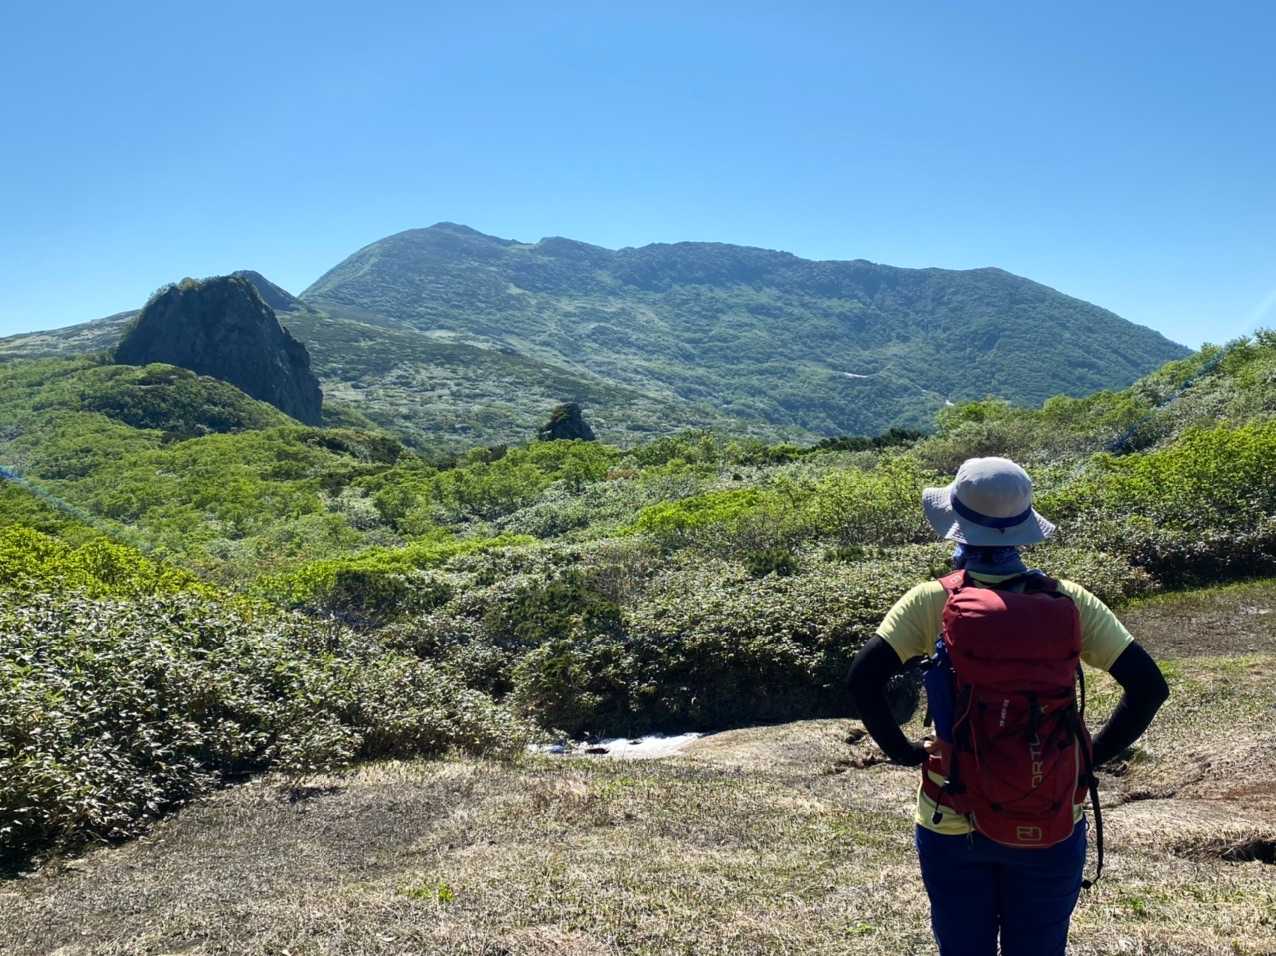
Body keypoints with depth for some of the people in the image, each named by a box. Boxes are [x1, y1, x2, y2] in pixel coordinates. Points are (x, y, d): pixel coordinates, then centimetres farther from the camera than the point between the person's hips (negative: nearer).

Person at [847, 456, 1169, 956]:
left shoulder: (930, 602, -12)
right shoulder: (1067, 601, -8)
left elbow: (863, 678, -21)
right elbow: (1148, 685, -9)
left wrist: (902, 751, -7)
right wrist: (1092, 756, 0)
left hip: (952, 819, -1)